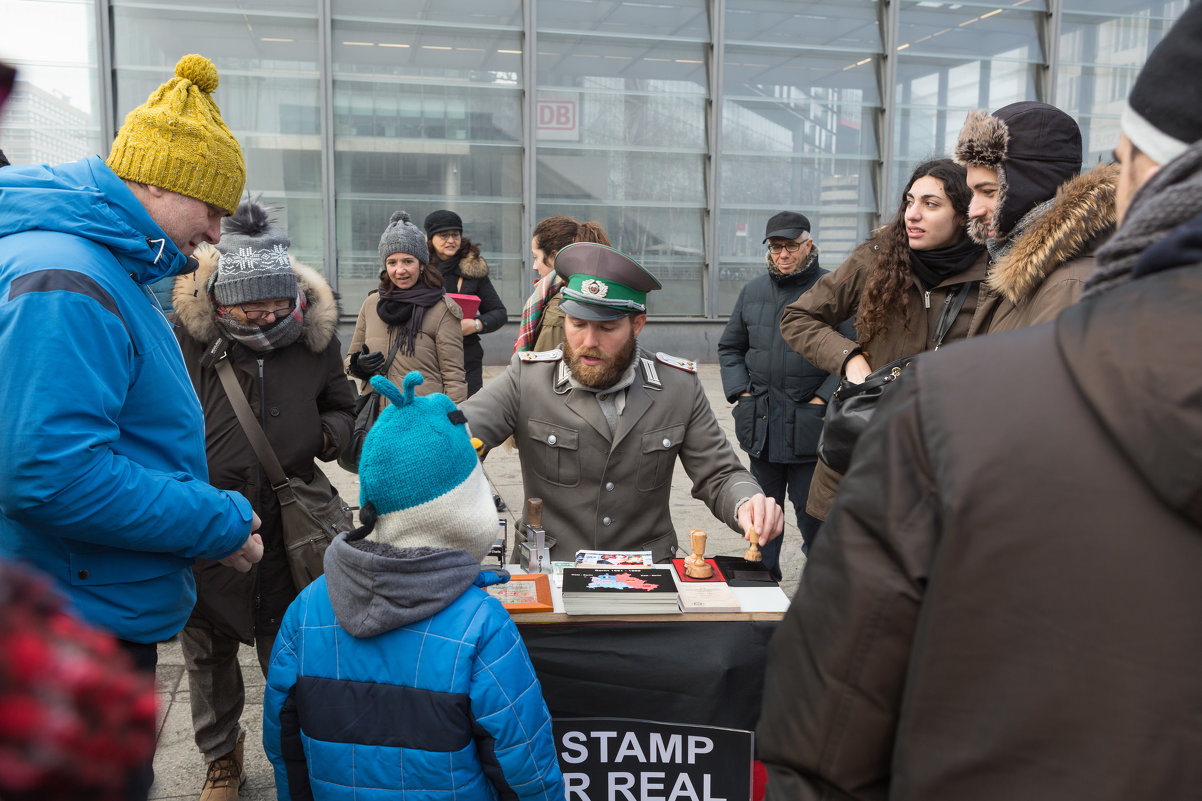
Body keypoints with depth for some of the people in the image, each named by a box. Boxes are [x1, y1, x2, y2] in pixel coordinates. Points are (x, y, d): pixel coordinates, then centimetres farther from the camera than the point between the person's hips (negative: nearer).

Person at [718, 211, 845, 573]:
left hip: (811, 424, -4)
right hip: (760, 424, 5)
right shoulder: (753, 291, 11)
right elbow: (729, 347, 19)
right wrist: (740, 392, 6)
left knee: (812, 510, 3)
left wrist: (824, 398, -12)